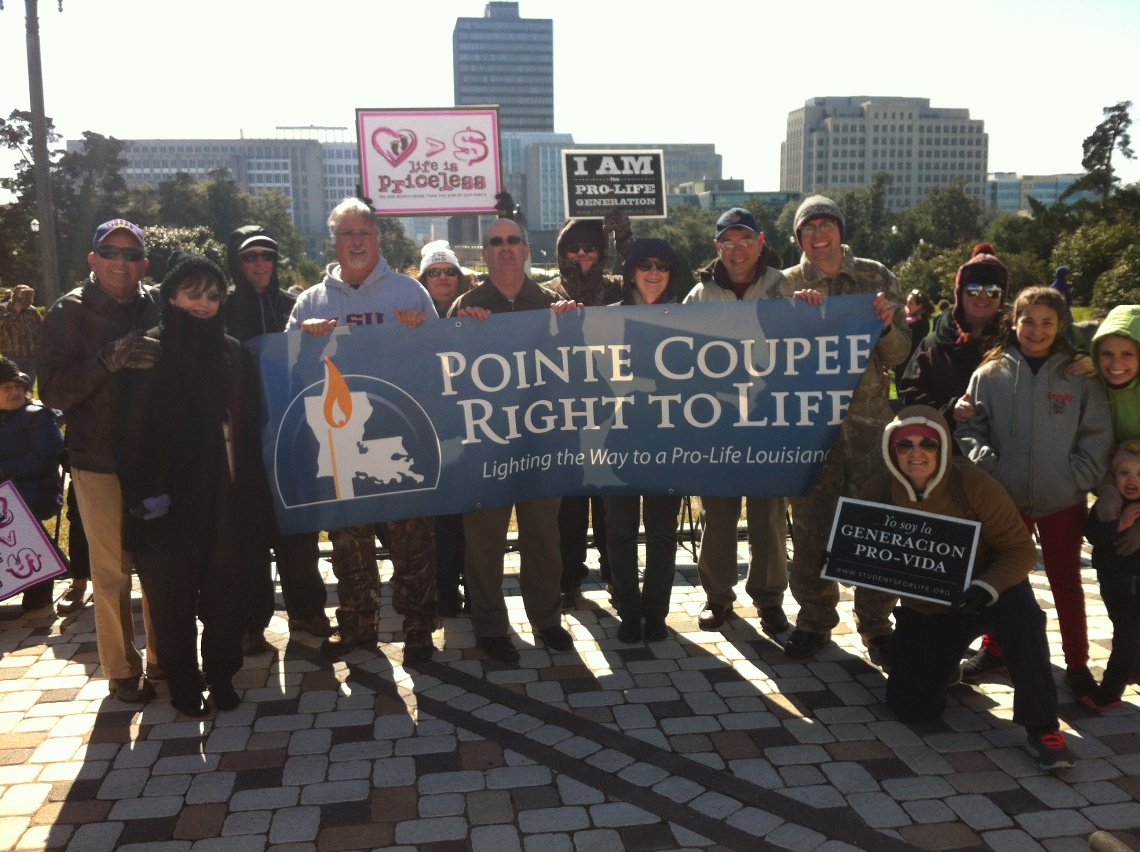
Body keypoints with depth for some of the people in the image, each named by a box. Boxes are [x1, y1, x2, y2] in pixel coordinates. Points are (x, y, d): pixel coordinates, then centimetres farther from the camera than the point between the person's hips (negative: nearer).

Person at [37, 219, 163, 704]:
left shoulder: (158, 307, 6)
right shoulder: (70, 313, -2)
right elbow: (52, 390, -11)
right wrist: (108, 360, -23)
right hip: (100, 464, -3)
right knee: (112, 572, 3)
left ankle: (162, 657, 26)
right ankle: (121, 670, 18)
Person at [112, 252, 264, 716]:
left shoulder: (232, 352, 8)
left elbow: (248, 425, 10)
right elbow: (129, 426, -9)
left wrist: (252, 489, 5)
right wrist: (142, 491, -16)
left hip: (224, 495, 3)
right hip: (170, 498, -3)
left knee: (226, 590, 8)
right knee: (173, 595, 7)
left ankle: (221, 674, 24)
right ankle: (183, 682, 23)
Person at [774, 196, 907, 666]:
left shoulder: (876, 277, 5)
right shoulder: (788, 284, 5)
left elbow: (899, 353, 5)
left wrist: (887, 326, -16)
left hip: (868, 416, 0)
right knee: (810, 523, 6)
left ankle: (875, 624, 18)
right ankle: (815, 618, 21)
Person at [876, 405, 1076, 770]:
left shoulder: (972, 484, -22)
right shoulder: (879, 494, -13)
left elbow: (1020, 548, -18)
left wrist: (987, 588, -35)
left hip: (983, 594, -2)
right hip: (923, 610, 3)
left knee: (1021, 614, -37)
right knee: (911, 707, -4)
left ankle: (1042, 728, -21)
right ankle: (943, 663, 32)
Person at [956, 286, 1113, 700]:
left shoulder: (1080, 376, -2)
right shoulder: (990, 374, -2)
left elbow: (1098, 435, -2)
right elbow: (969, 426, 1)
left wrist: (1079, 477, -11)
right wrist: (984, 461, -14)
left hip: (1063, 500, -1)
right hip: (1004, 496, 1)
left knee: (1066, 580, 10)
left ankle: (1077, 664, 21)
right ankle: (993, 649, 31)